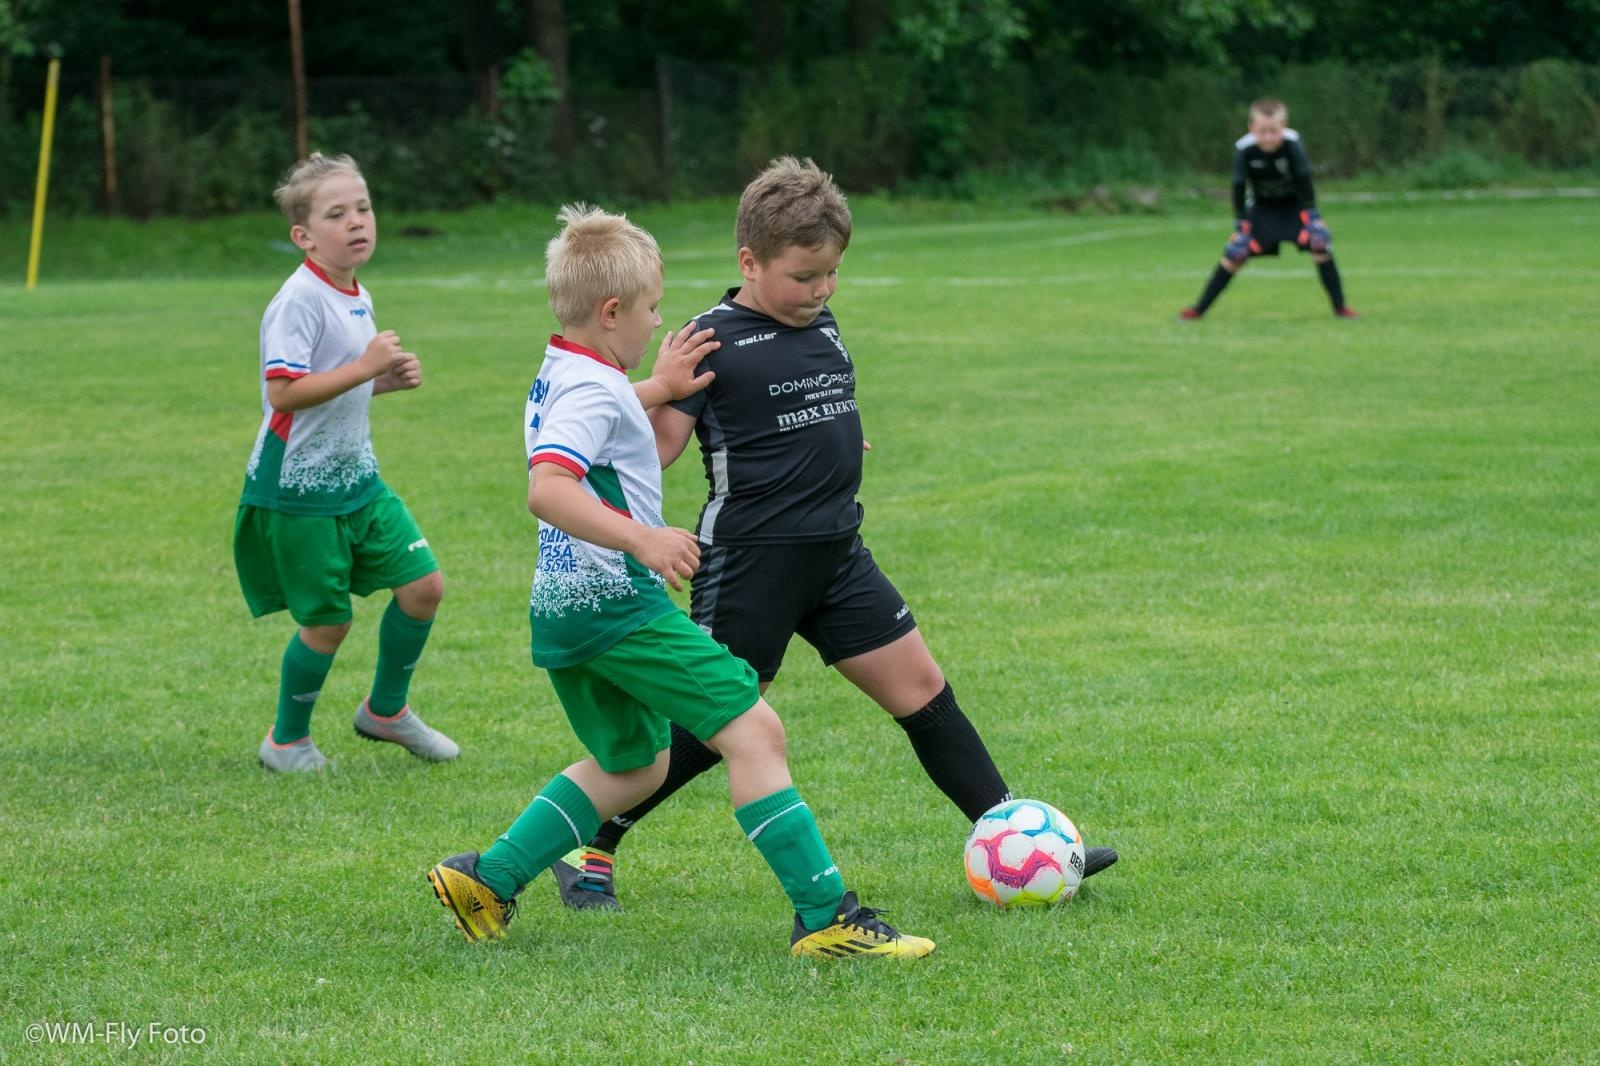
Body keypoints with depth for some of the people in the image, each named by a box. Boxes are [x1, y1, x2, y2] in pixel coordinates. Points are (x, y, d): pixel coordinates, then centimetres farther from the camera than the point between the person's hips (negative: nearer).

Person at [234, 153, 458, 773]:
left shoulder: (357, 297, 9)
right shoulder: (300, 300, -20)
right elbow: (284, 393, -28)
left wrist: (388, 381, 4)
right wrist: (365, 368, -26)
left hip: (357, 478, 8)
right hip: (300, 492, -8)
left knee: (424, 584, 4)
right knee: (327, 622, 0)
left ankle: (385, 710, 25)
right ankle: (286, 741, 22)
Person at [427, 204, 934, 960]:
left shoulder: (557, 376, 15)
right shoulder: (591, 389, -15)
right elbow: (546, 488, -31)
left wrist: (657, 388, 30)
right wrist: (640, 537, -38)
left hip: (562, 607, 11)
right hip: (618, 603, -11)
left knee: (634, 764, 26)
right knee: (753, 731, -11)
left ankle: (485, 880, 22)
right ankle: (826, 918, -16)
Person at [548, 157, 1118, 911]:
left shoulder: (822, 326, 10)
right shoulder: (716, 341, -13)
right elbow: (657, 444, -16)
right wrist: (663, 388, -32)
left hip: (835, 553, 7)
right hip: (750, 560, -7)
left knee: (920, 686, 5)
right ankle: (586, 846, 13)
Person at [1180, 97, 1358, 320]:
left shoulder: (1292, 143, -28)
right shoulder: (1244, 149, -25)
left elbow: (1304, 180, -20)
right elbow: (1239, 187, -14)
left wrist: (1311, 216, -22)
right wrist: (1241, 223, -13)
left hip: (1295, 205, -1)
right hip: (1262, 208, 1)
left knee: (1320, 242, -22)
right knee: (1235, 253, -9)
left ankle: (1340, 306, -10)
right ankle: (1200, 308, 4)